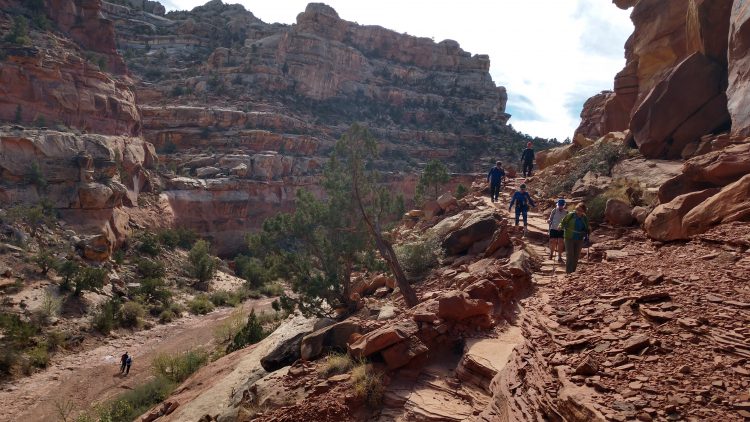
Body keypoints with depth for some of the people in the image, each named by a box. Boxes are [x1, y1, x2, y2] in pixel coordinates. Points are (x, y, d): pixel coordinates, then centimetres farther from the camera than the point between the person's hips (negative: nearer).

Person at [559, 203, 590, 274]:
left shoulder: (585, 218, 4)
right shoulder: (570, 215, -7)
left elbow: (586, 229, 16)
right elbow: (563, 222, 1)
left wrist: (586, 236, 2)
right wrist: (561, 227, -19)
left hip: (579, 239, 4)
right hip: (569, 238, -4)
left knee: (576, 256, 8)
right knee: (569, 254, -10)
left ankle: (573, 271, 20)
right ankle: (568, 272, -7)